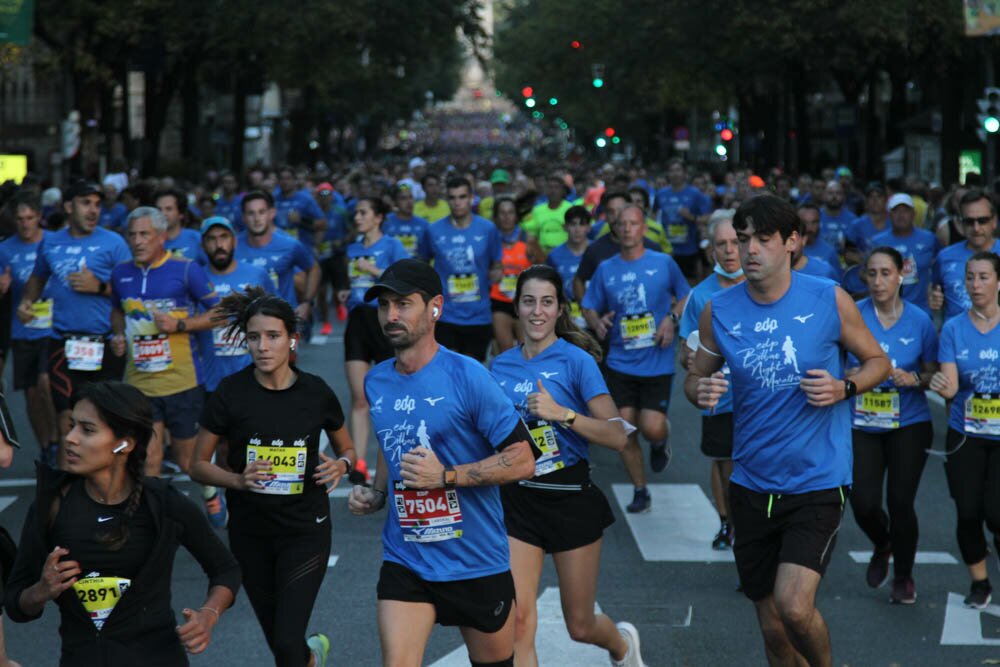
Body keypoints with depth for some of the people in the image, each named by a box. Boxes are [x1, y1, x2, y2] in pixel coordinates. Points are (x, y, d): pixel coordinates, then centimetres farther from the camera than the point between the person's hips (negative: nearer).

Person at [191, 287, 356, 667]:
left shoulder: (316, 393, -7)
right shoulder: (231, 393, -9)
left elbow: (346, 449, 10)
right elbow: (198, 465, -2)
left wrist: (340, 465, -12)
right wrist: (239, 480, -20)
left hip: (305, 531, -1)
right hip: (249, 532, 2)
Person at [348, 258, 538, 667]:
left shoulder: (466, 376, -14)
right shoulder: (376, 382, 5)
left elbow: (523, 461, -16)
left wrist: (446, 476, -22)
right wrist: (376, 494, 7)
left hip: (477, 562, -4)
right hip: (404, 560, 4)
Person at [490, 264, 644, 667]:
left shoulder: (576, 360, -8)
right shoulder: (501, 365, 5)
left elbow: (617, 437, -16)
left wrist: (563, 414, -26)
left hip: (570, 497, -3)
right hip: (516, 499, 3)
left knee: (580, 626, 10)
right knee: (517, 623, -12)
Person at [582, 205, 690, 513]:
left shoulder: (664, 263, 0)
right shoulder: (605, 269, 5)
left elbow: (685, 297, 12)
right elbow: (589, 307, 12)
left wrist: (672, 319, -7)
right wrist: (597, 322, -10)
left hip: (657, 363, -2)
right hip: (620, 363, 2)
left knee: (652, 428, -12)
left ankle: (661, 443, 26)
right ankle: (640, 491, 16)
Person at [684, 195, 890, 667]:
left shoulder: (829, 300, -8)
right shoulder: (719, 310, -2)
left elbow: (878, 361, 4)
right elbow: (695, 377, 9)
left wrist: (844, 388, -16)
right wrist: (699, 391, -15)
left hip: (817, 482, -3)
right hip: (752, 486, 3)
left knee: (794, 606, -19)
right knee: (772, 628, 10)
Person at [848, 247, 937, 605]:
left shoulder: (919, 320, -4)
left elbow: (933, 374, 5)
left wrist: (913, 379, -15)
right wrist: (849, 376, -16)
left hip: (909, 426, 0)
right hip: (862, 426, 1)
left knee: (900, 502, -3)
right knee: (864, 505, -7)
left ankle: (903, 577, 21)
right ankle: (882, 545, 30)